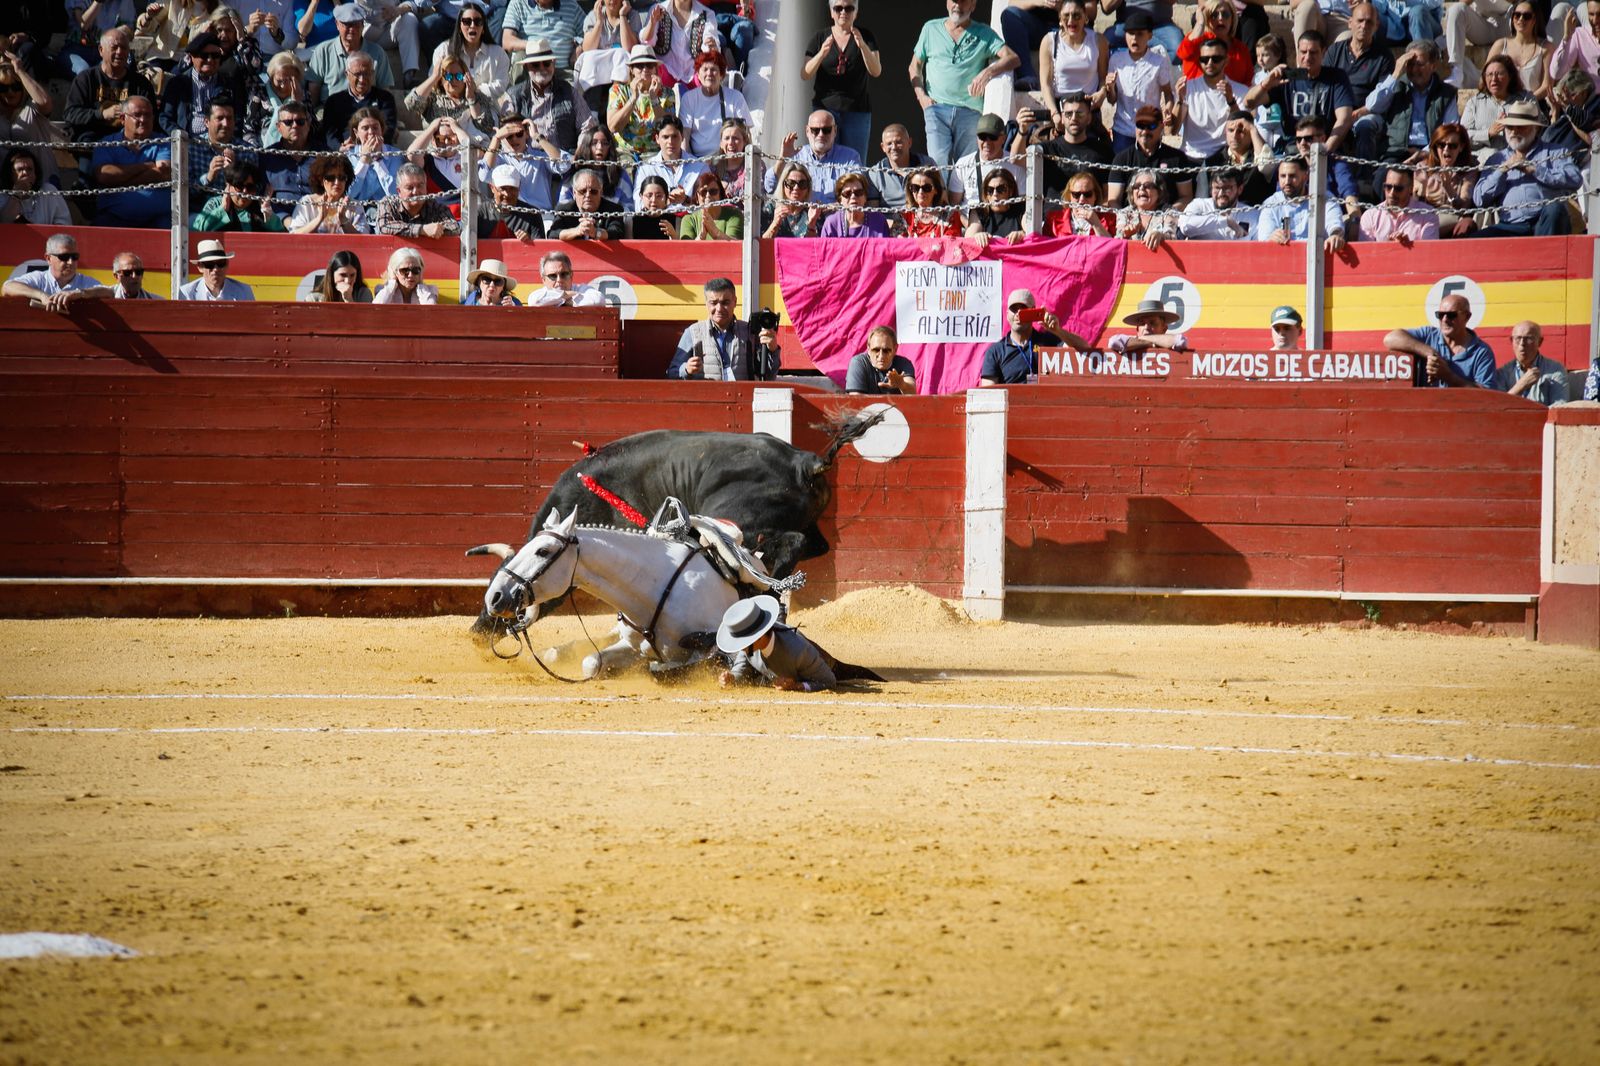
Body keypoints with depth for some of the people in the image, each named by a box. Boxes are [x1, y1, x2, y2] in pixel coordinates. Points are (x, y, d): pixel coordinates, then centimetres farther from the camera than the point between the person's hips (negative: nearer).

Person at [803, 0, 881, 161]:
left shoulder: (865, 36, 8)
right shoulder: (820, 38, 10)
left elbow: (876, 72, -2)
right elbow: (805, 75, 4)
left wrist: (863, 46, -19)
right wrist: (821, 54, -16)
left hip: (857, 110, 0)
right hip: (825, 106, 0)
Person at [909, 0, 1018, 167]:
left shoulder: (984, 34, 9)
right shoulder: (931, 29, 15)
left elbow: (1013, 59, -2)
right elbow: (915, 66, 21)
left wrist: (988, 72, -20)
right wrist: (921, 96, 4)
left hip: (970, 111, 0)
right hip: (937, 108, 0)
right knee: (939, 164, -16)